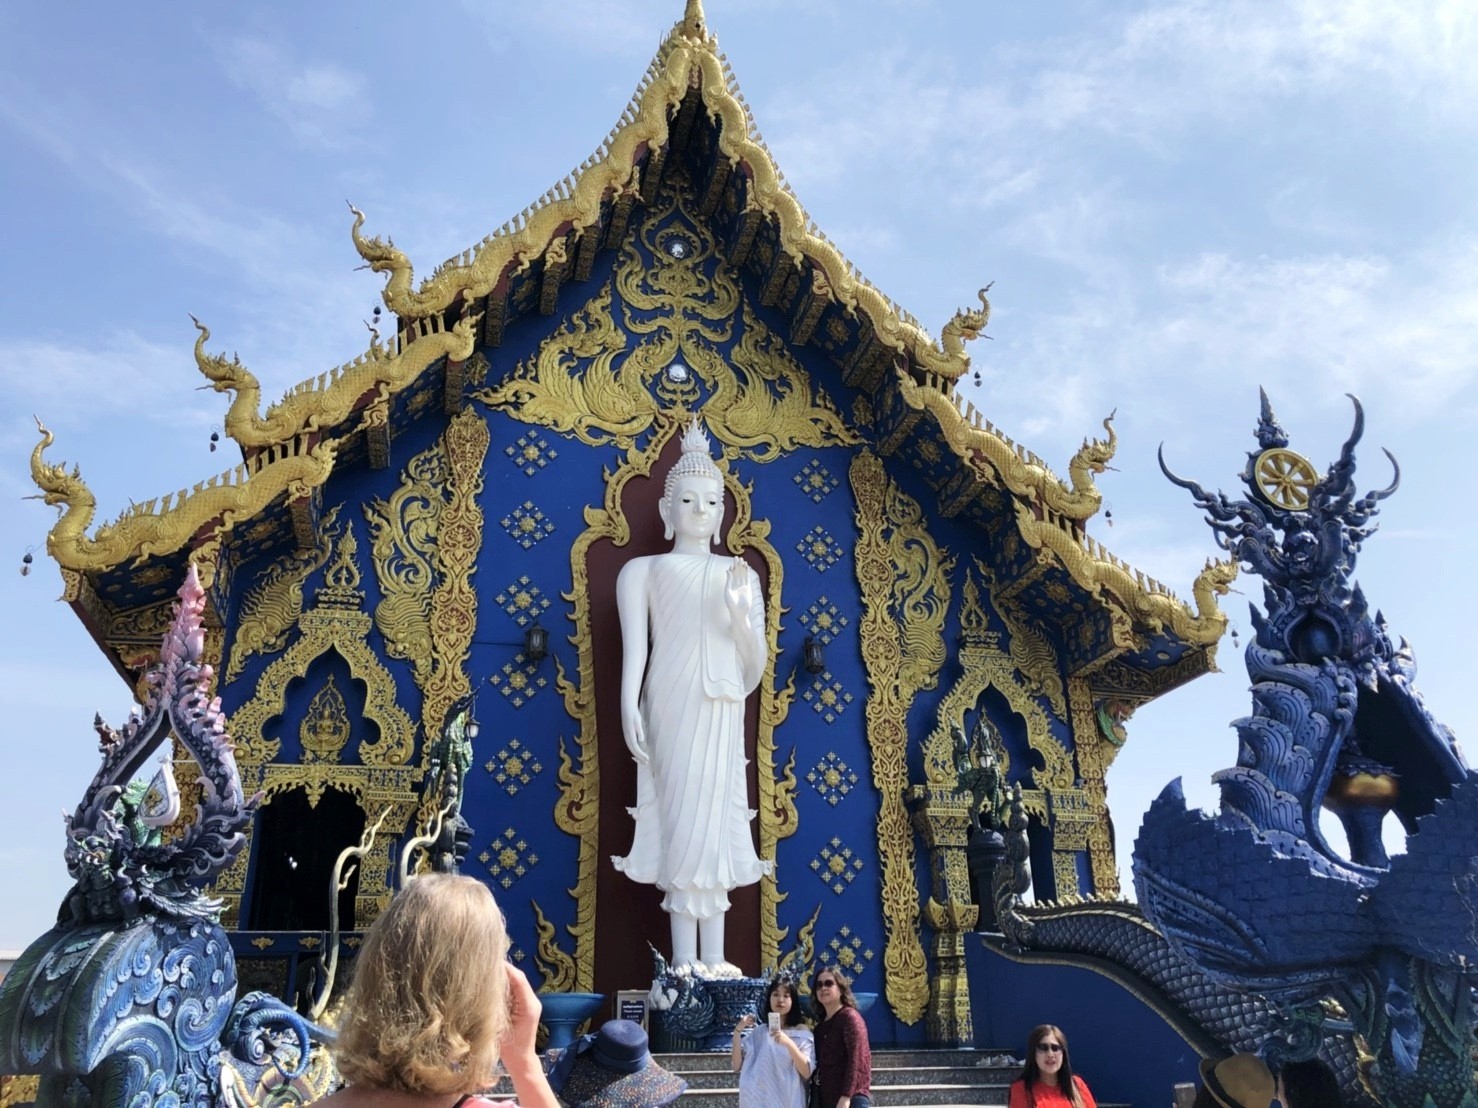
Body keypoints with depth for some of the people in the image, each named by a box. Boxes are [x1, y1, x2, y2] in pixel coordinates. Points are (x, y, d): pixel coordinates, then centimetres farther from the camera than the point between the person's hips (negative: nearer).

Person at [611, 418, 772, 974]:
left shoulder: (739, 575, 15)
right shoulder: (643, 570, 8)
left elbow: (754, 671, 12)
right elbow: (634, 647, -1)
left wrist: (740, 616, -6)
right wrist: (629, 709, -14)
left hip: (721, 713, 3)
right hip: (671, 706, -3)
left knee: (713, 825, 3)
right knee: (684, 821, -7)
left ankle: (713, 961, 8)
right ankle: (686, 961, -1)